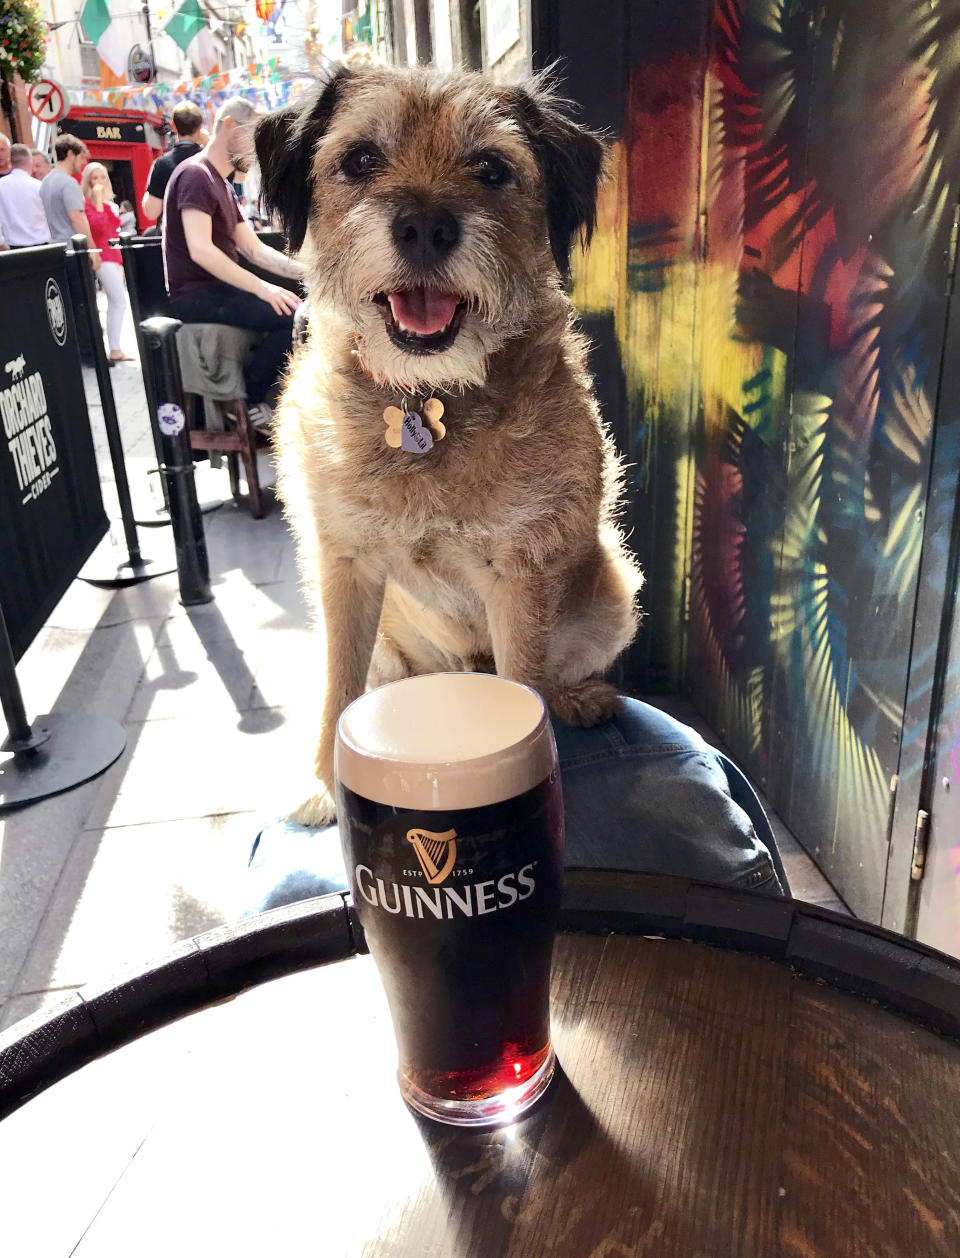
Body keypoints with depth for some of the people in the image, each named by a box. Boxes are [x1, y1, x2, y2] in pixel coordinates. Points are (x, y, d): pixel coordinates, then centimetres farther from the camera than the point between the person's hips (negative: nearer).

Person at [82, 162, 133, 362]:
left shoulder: (109, 203, 18)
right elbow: (98, 226, -23)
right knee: (120, 302, -14)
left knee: (114, 303, 8)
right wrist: (98, 200, -18)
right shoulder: (87, 202, -7)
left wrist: (120, 262, 20)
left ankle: (114, 348, 10)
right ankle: (115, 350, -14)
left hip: (113, 254, 9)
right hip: (102, 256, -9)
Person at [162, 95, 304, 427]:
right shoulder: (195, 175, -11)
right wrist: (261, 287, -29)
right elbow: (200, 250, -24)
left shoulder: (222, 185, 21)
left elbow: (255, 249, 17)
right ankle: (247, 402, -12)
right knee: (294, 316, -23)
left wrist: (306, 271, 4)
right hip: (195, 297, -10)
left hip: (216, 290, 10)